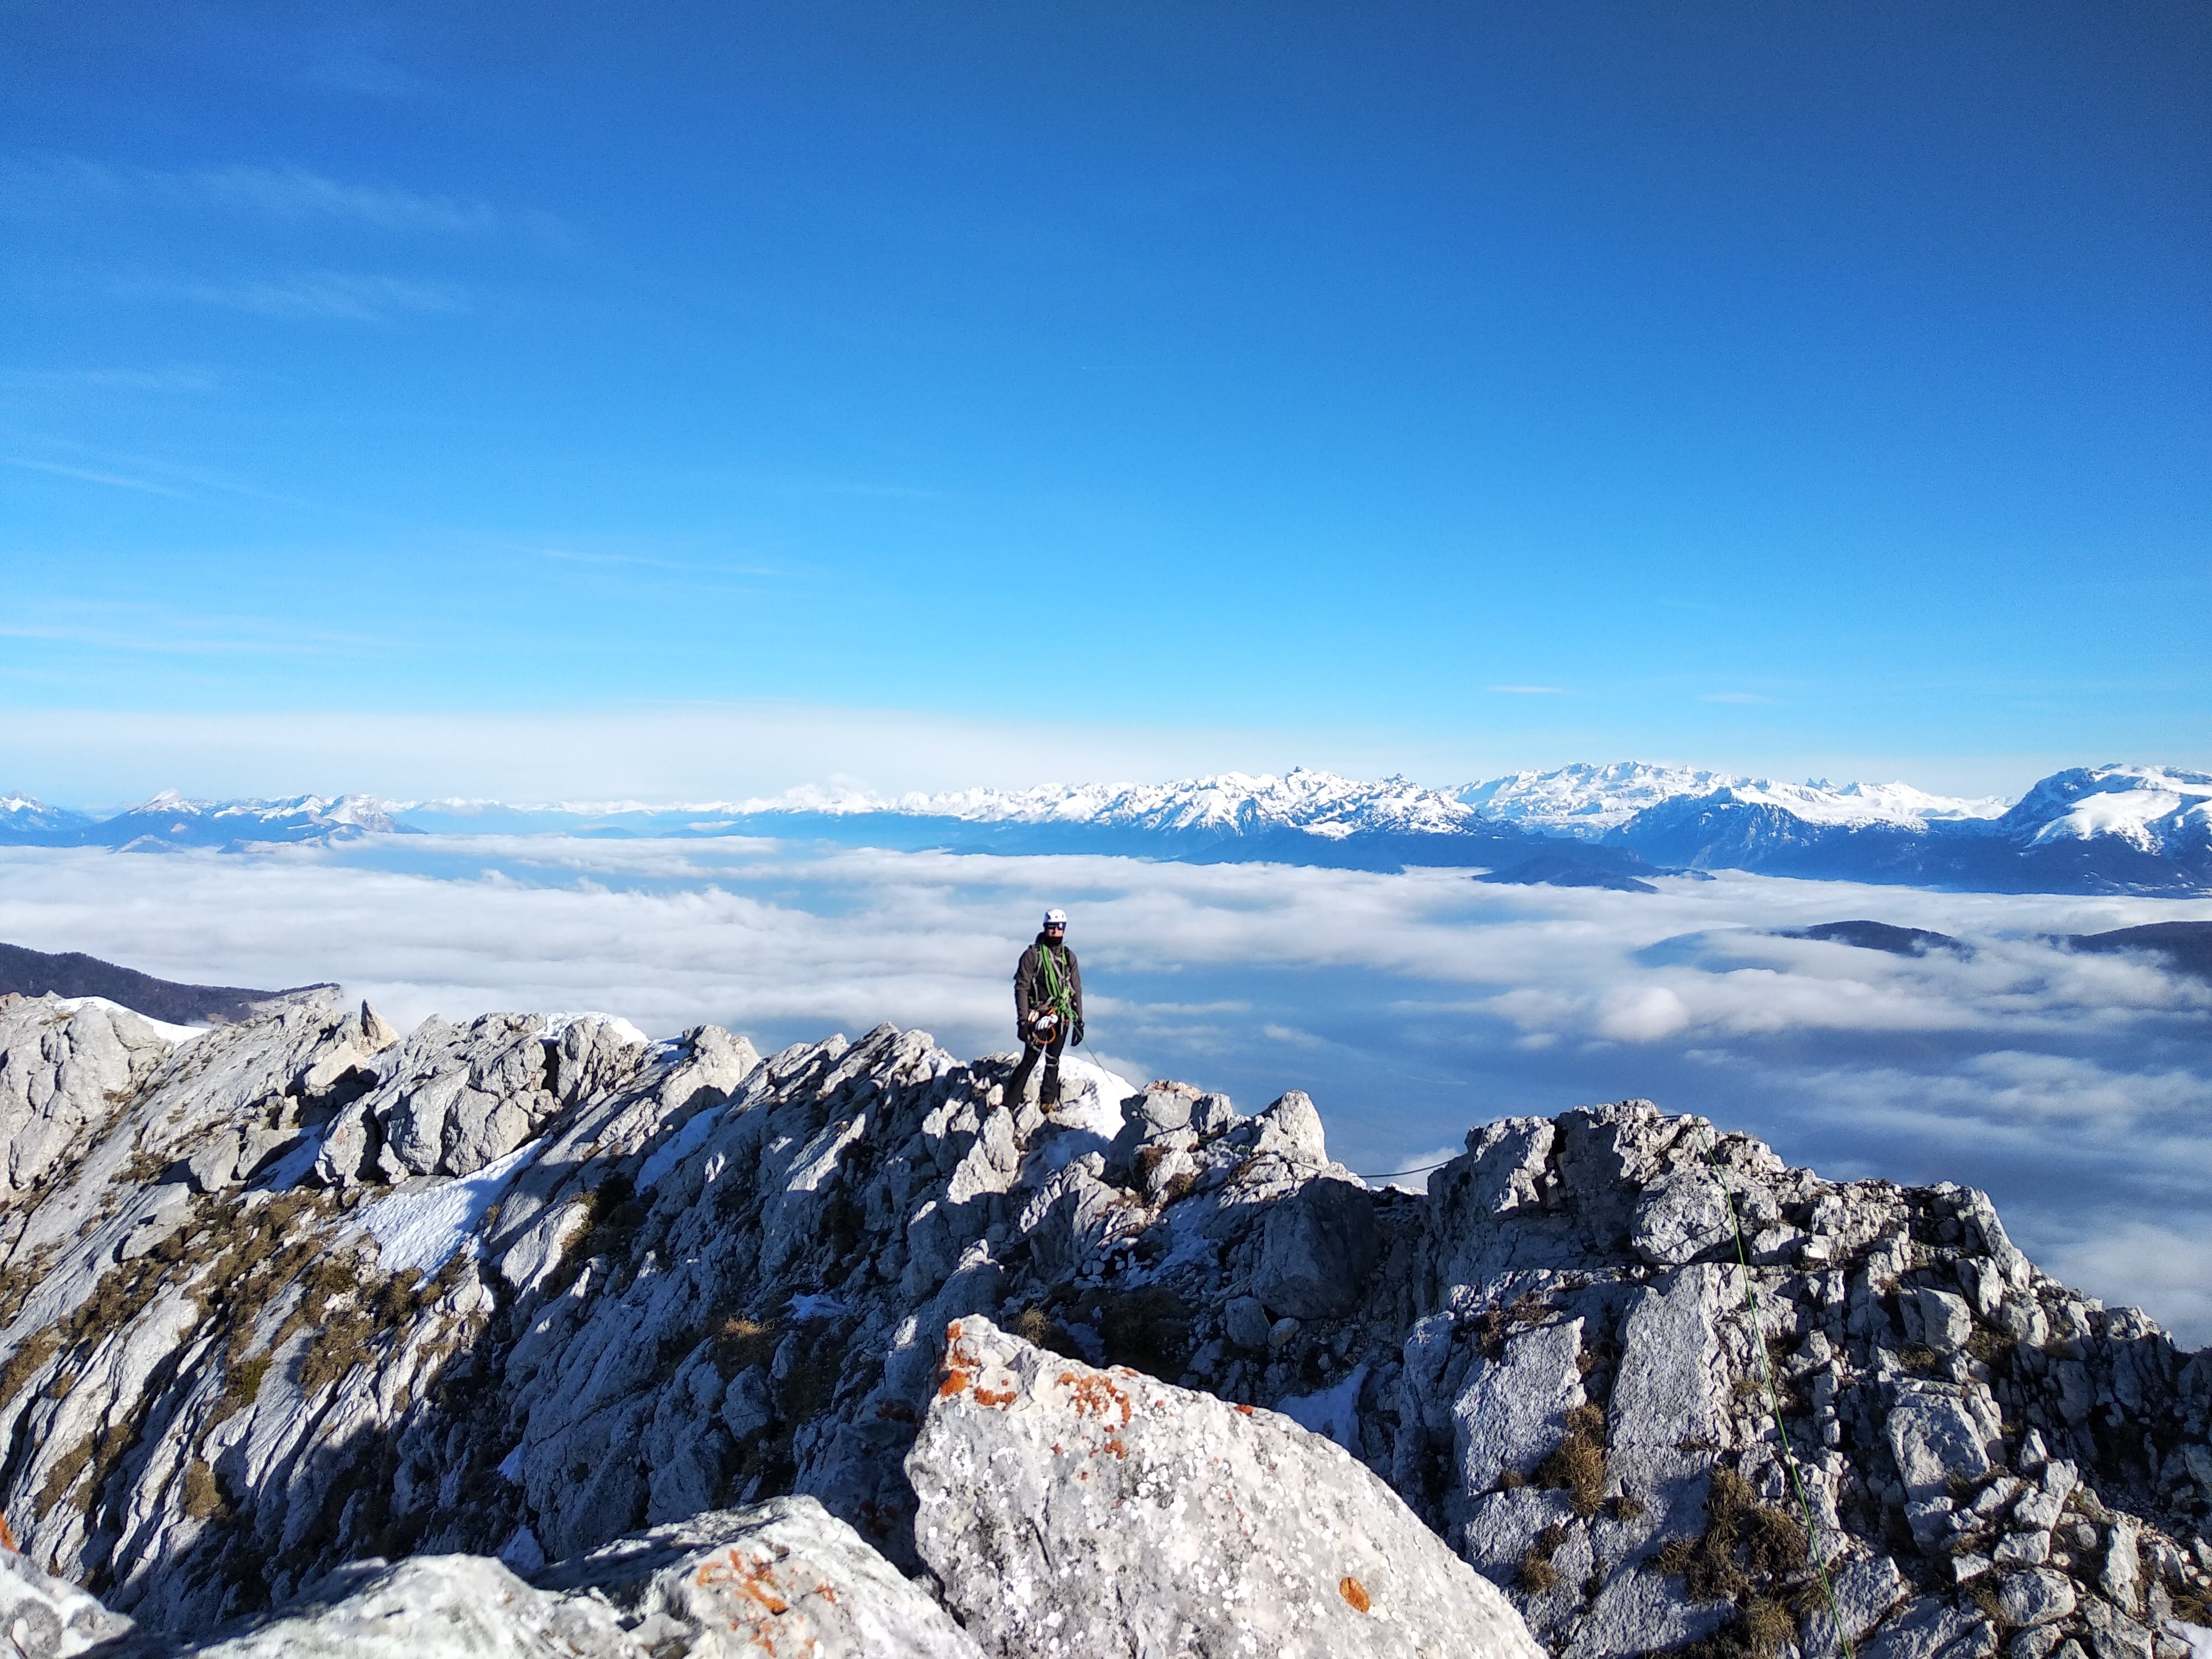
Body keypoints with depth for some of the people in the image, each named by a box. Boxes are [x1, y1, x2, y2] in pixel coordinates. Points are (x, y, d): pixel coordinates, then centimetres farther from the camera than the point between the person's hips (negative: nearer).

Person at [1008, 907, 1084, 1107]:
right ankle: (1011, 1102, 0)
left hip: (1062, 1018, 4)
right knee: (1030, 1059, -6)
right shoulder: (1033, 955, -4)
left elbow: (1077, 990, 13)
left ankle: (1048, 1101, 19)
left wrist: (1079, 1021, 9)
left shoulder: (1069, 957, 10)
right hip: (1038, 1016, -4)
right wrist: (1023, 1020, -13)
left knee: (1053, 1061, 10)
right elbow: (1022, 988, -7)